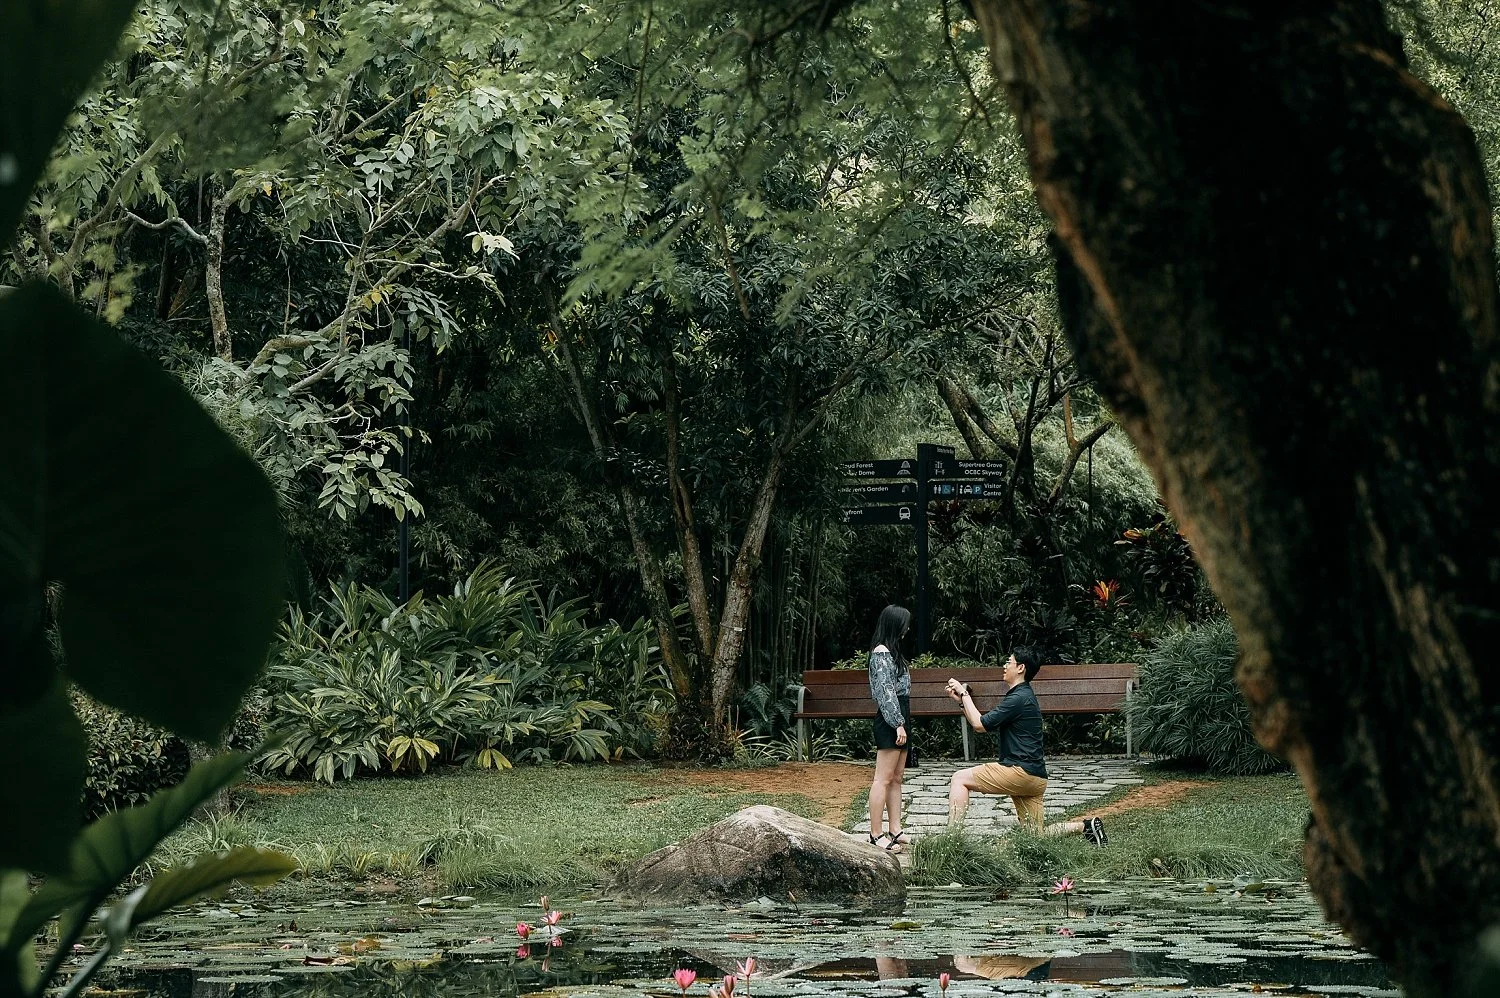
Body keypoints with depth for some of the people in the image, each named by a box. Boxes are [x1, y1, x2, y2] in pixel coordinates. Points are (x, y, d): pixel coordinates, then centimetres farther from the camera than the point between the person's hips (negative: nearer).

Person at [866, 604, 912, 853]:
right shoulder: (881, 653, -13)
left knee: (897, 778, 11)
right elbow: (886, 692, -18)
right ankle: (876, 835, -8)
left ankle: (894, 831, 14)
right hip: (890, 721, -11)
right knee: (884, 779, -9)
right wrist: (898, 724, -20)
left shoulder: (891, 652, 17)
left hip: (899, 719, 11)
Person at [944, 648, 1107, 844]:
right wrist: (962, 699, 18)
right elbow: (989, 726, 22)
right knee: (1037, 835, 11)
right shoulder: (1023, 695, 20)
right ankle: (1085, 826, 6)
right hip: (1034, 777, 10)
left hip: (1021, 771, -10)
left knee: (960, 779, -8)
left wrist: (964, 694, -1)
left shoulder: (1019, 699, -12)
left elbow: (980, 724, -12)